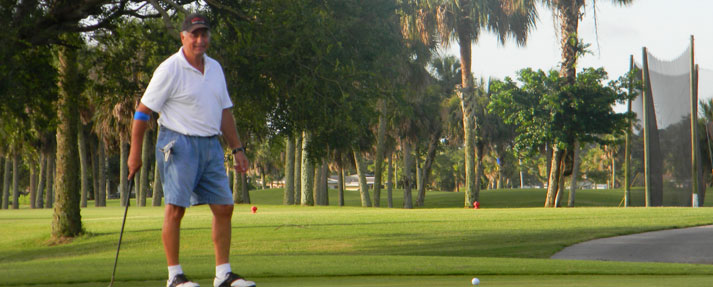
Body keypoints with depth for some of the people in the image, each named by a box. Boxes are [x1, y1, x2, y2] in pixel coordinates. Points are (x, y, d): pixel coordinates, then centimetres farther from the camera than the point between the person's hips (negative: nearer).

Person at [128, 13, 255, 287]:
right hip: (180, 144, -7)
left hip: (211, 146, 7)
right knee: (175, 208, -6)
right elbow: (143, 110, -7)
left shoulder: (215, 68, 13)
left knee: (224, 207, 4)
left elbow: (224, 112, 19)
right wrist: (135, 152, -10)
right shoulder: (169, 70, -8)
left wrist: (237, 148, 15)